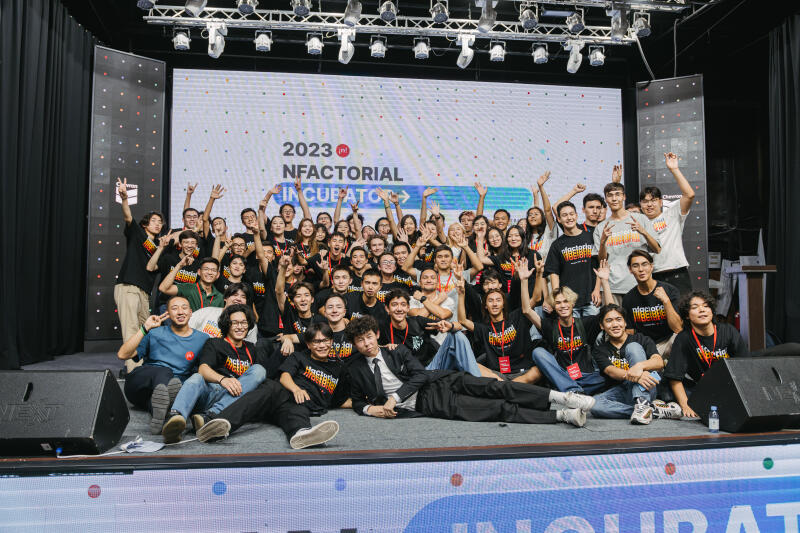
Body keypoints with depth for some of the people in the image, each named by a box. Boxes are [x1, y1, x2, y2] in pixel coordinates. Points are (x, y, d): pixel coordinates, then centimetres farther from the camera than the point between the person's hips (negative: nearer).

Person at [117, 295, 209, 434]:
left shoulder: (202, 339, 14)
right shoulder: (155, 333, 11)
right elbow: (123, 355, 1)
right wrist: (145, 328, -5)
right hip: (140, 385, 0)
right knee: (164, 371, -36)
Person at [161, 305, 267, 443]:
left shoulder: (251, 348, 30)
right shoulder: (214, 343, 16)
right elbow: (203, 369, -4)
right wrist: (222, 379, -24)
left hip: (234, 397, 2)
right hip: (209, 392, -2)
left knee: (259, 370, -21)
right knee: (196, 378, -32)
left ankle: (209, 416, -40)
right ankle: (175, 417, -66)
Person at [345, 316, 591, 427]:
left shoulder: (398, 352, 11)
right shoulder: (356, 369, 11)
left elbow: (420, 375, -1)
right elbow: (357, 401, 19)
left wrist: (394, 398, -12)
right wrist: (371, 409, -4)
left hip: (436, 382, 3)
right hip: (423, 403, -2)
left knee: (490, 388, -23)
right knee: (494, 409, -17)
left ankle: (557, 397, -28)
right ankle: (561, 415, -25)